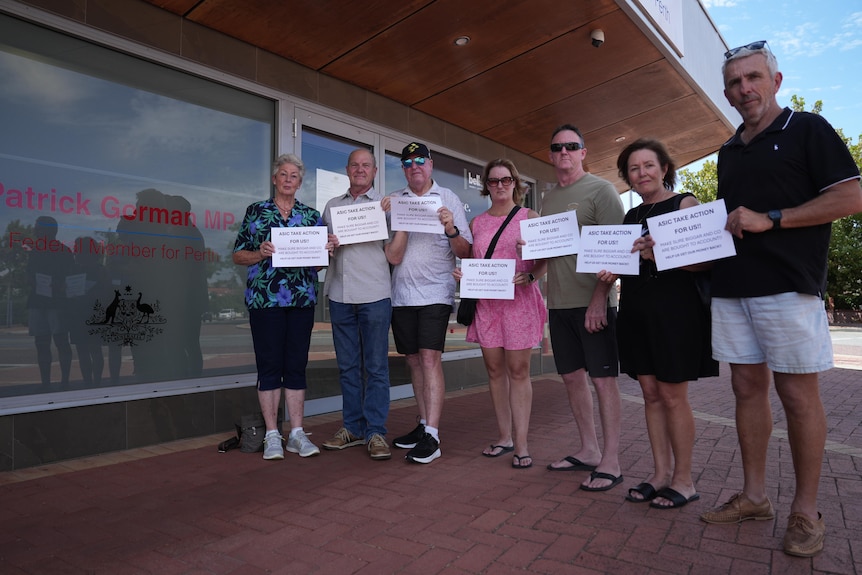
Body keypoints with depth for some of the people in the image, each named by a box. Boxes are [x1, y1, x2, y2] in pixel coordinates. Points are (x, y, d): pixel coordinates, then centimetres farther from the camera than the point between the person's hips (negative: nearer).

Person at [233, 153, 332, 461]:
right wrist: (261, 253, -14)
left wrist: (325, 251, -8)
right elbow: (238, 256, 6)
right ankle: (272, 435, 10)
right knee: (269, 365, 0)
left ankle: (296, 433, 12)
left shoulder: (312, 215, 13)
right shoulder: (256, 211, 8)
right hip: (264, 299, -2)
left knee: (297, 365, 5)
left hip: (302, 299, 2)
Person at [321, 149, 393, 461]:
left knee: (376, 366, -2)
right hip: (340, 295, 4)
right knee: (347, 365, 8)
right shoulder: (332, 206, 19)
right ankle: (353, 427, 19)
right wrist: (325, 244, -1)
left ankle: (376, 432, 6)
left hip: (375, 294, -4)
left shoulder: (385, 204, 7)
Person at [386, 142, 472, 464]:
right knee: (414, 361, 11)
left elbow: (466, 253, -1)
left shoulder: (448, 199, 4)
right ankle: (424, 424, 24)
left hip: (435, 292, -4)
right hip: (402, 293, 4)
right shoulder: (395, 201, 9)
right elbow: (392, 256, -1)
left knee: (430, 358, -14)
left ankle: (432, 436, -11)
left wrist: (451, 230, -20)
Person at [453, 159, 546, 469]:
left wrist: (529, 276, -17)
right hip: (486, 301, 3)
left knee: (518, 370, -3)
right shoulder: (477, 223, 14)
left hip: (519, 300, -3)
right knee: (495, 369, 6)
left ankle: (521, 443, 4)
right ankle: (504, 436, 18)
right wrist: (462, 274, -2)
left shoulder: (530, 217, 5)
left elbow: (545, 259, 2)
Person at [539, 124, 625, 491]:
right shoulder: (548, 199, 17)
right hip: (559, 302, 7)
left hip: (593, 302, -7)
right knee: (572, 376, 11)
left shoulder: (601, 190, -3)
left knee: (603, 378, -2)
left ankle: (611, 462, 7)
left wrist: (599, 298, -19)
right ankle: (589, 450, 24)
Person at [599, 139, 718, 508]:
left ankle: (683, 481, 13)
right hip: (636, 311, 6)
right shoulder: (631, 216, 15)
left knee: (672, 395, -1)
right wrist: (611, 272, 0)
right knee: (650, 394, 8)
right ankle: (661, 473, 19)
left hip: (674, 309, -6)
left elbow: (704, 260, -12)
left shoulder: (684, 203, -3)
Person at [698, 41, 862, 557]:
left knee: (799, 394, -1)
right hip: (731, 288, 6)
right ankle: (754, 496, 19)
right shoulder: (729, 152, 19)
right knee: (748, 389, 8)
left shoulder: (807, 129, 2)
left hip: (788, 286, -6)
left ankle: (806, 511, 12)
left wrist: (770, 219, -14)